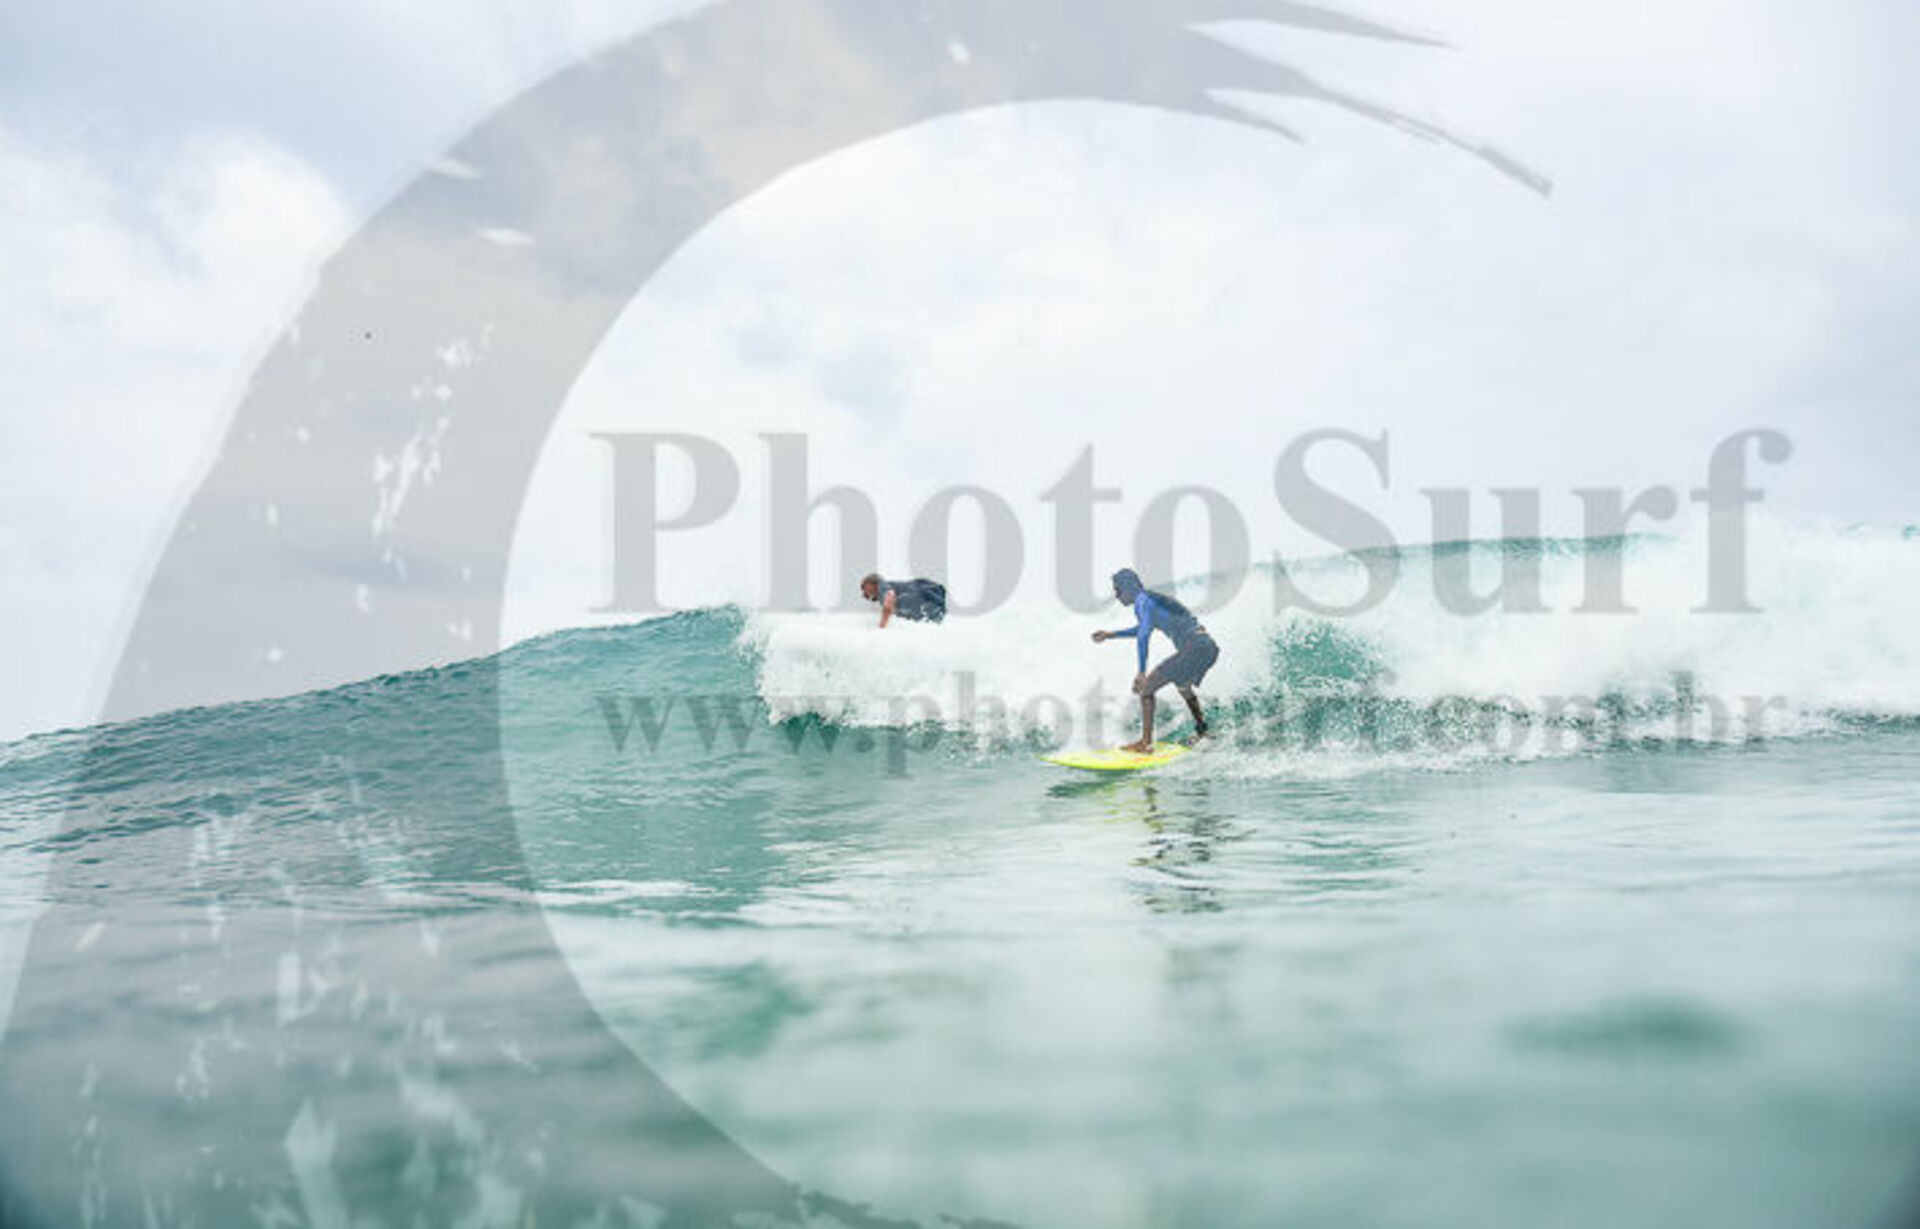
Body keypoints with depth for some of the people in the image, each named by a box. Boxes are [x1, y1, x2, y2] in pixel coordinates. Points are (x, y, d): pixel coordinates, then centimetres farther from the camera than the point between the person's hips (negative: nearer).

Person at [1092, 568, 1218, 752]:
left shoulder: (1142, 601, -7)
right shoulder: (1152, 599, 21)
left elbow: (1143, 635, -22)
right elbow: (1141, 628, 39)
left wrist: (1142, 673, -26)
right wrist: (1110, 635, 40)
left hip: (1195, 648, -10)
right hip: (1209, 648, 10)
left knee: (1146, 688, -7)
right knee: (1182, 685, 36)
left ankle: (1146, 743, -8)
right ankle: (1203, 732, 46)